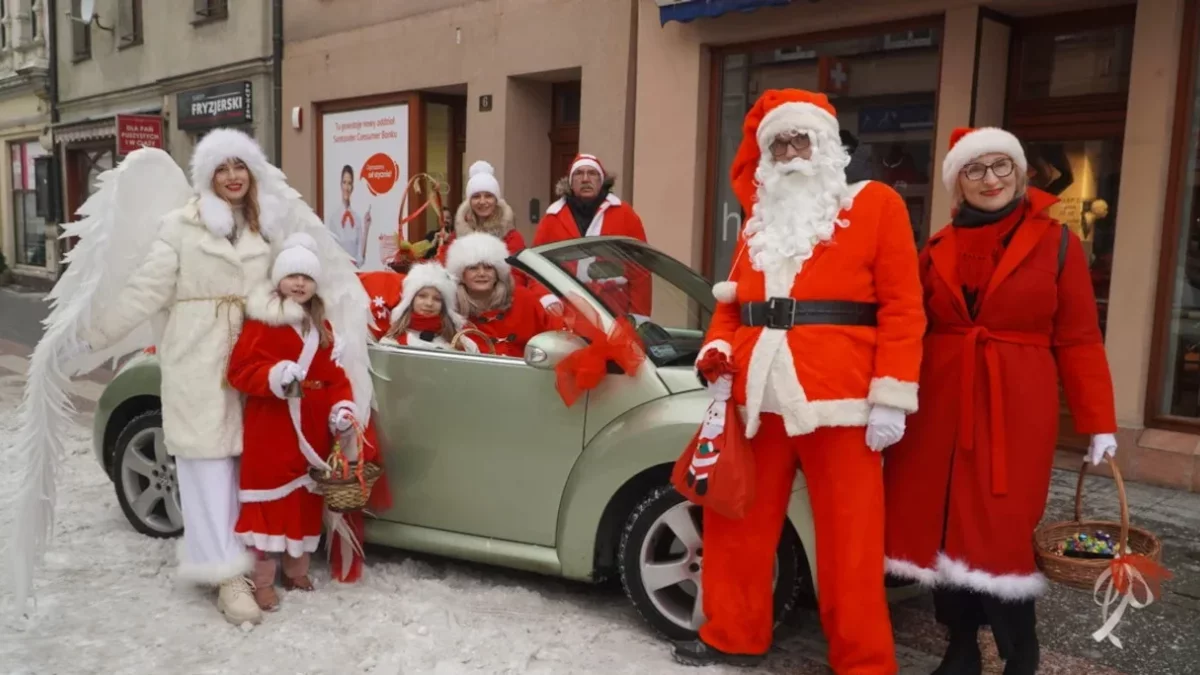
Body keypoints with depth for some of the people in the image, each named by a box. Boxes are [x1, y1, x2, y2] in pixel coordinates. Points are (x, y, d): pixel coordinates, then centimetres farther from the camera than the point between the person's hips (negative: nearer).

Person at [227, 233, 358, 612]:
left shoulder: (321, 326, 12)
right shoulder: (261, 322, -7)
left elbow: (334, 374, 10)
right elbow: (240, 370, -13)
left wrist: (342, 406, -5)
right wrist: (275, 377, -29)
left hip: (313, 427, 6)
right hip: (270, 425, -6)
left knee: (307, 500, 14)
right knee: (270, 500, -3)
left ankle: (297, 571, 30)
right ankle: (263, 582, 7)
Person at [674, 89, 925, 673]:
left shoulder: (875, 204, 2)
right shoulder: (760, 218, 18)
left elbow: (901, 308, -4)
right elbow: (732, 300, 18)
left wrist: (890, 398, -11)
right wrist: (717, 360, 0)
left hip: (837, 398, -5)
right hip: (758, 396, 5)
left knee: (847, 539, 3)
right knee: (740, 523, 13)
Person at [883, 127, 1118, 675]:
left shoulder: (1056, 243, 2)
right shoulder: (937, 250, 10)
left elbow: (1078, 340, 0)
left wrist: (1099, 423, -3)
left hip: (1016, 408, -3)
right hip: (941, 404, 3)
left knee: (1003, 533, -5)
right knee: (941, 525, 5)